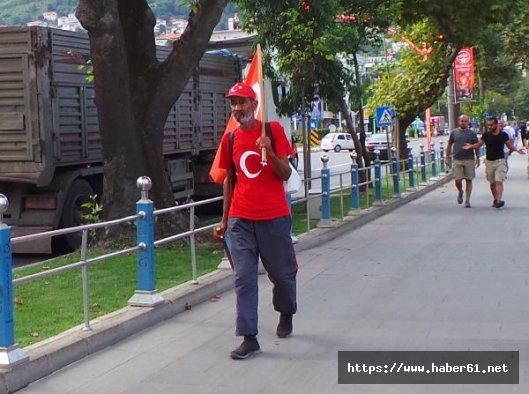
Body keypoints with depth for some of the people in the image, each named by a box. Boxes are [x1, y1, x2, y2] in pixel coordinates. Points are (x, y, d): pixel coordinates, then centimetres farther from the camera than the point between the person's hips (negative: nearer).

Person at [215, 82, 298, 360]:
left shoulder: (273, 130, -1)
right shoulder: (230, 139, 8)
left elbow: (286, 174, -4)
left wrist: (270, 153, -23)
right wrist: (224, 220, 15)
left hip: (274, 217, -2)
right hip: (240, 220, 2)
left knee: (282, 273, 9)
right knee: (244, 278, -4)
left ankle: (286, 314, 38)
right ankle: (249, 339, -4)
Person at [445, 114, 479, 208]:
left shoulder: (472, 133, 4)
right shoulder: (454, 132, 5)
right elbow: (449, 145, 12)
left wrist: (477, 158, 5)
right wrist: (447, 157, 8)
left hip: (469, 160, 0)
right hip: (457, 160, 0)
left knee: (469, 180, 0)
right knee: (458, 180, -5)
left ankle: (467, 201, 6)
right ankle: (460, 192, 28)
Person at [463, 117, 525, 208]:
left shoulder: (503, 135, -2)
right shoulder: (486, 135, 1)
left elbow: (510, 146, 6)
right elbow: (478, 144, 0)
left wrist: (517, 150, -12)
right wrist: (470, 146, -18)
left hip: (500, 161, -3)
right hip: (489, 161, 3)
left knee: (499, 181, -15)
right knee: (492, 183, 11)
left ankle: (499, 200, -23)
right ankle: (495, 199, 25)